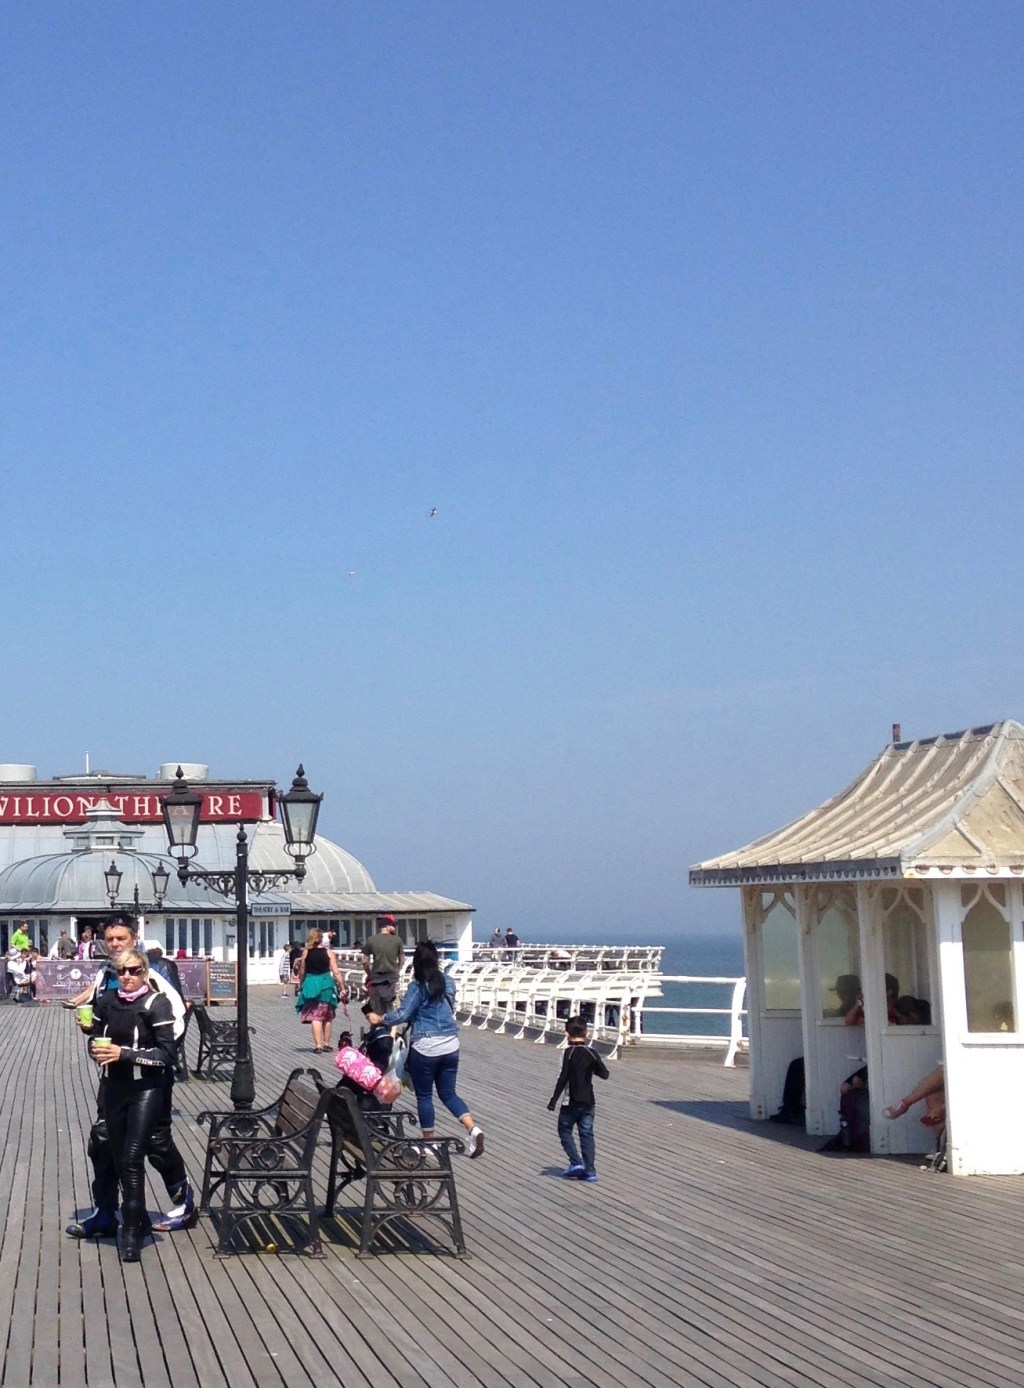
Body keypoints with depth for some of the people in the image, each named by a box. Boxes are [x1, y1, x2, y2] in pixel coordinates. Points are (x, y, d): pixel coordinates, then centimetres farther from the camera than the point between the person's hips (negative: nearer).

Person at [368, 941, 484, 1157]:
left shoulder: (419, 986, -10)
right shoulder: (448, 981, 7)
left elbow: (403, 1014, -12)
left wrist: (380, 1019, 2)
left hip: (425, 1047, -5)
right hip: (450, 1045, 5)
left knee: (424, 1096, 9)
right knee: (448, 1093, 13)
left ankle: (429, 1141, 14)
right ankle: (473, 1128, -7)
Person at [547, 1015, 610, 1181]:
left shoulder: (568, 1052, -13)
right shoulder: (591, 1052, 0)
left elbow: (563, 1078, -17)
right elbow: (604, 1074, 2)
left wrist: (553, 1101, -12)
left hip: (571, 1102, -4)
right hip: (588, 1101, 4)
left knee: (565, 1130, 12)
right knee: (587, 1134, 8)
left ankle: (576, 1162, -1)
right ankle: (590, 1170, 5)